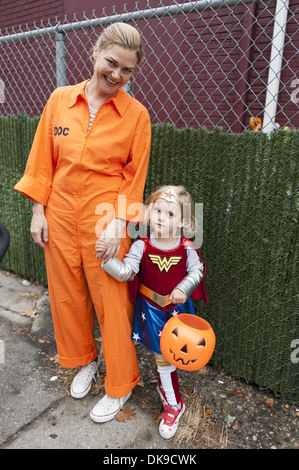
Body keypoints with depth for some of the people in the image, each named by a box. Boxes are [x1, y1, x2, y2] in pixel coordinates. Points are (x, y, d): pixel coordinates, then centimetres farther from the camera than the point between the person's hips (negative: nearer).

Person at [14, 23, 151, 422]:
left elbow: (134, 176, -3)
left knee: (111, 302, 5)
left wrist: (119, 221, -13)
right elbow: (43, 159, 6)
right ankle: (84, 359, 44)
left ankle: (121, 384, 29)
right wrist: (38, 210, 3)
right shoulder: (60, 100, 2)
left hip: (104, 219, -3)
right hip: (60, 214, 4)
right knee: (67, 294, 16)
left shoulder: (136, 114, -5)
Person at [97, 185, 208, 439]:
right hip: (152, 309, 0)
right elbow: (126, 272, -21)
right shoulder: (142, 246, -16)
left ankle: (164, 387, 43)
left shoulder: (187, 249, -14)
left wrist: (183, 289, -21)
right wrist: (107, 256, -36)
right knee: (162, 355, 13)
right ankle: (174, 403, 37)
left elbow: (196, 271, -4)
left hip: (177, 308, 1)